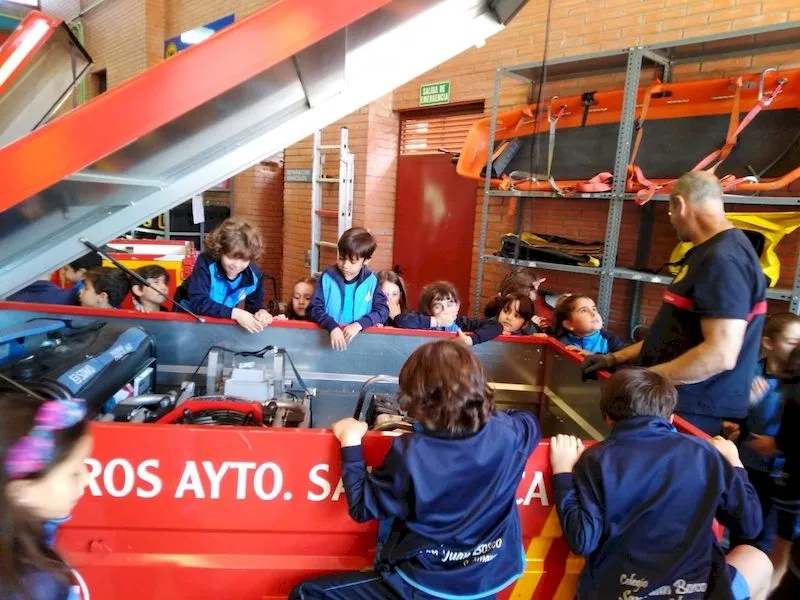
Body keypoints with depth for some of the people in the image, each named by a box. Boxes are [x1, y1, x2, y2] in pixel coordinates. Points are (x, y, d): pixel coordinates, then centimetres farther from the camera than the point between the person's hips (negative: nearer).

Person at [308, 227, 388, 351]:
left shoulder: (372, 281, 2)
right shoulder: (327, 277, 0)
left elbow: (382, 310, 0)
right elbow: (314, 308, -3)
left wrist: (359, 325, -14)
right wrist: (332, 327, -19)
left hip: (360, 338, 0)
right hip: (328, 334, 0)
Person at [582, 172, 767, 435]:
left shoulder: (723, 258, -19)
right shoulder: (710, 253, 14)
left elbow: (720, 354, -27)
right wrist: (616, 358, 13)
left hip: (691, 414, -9)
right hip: (676, 402, 9)